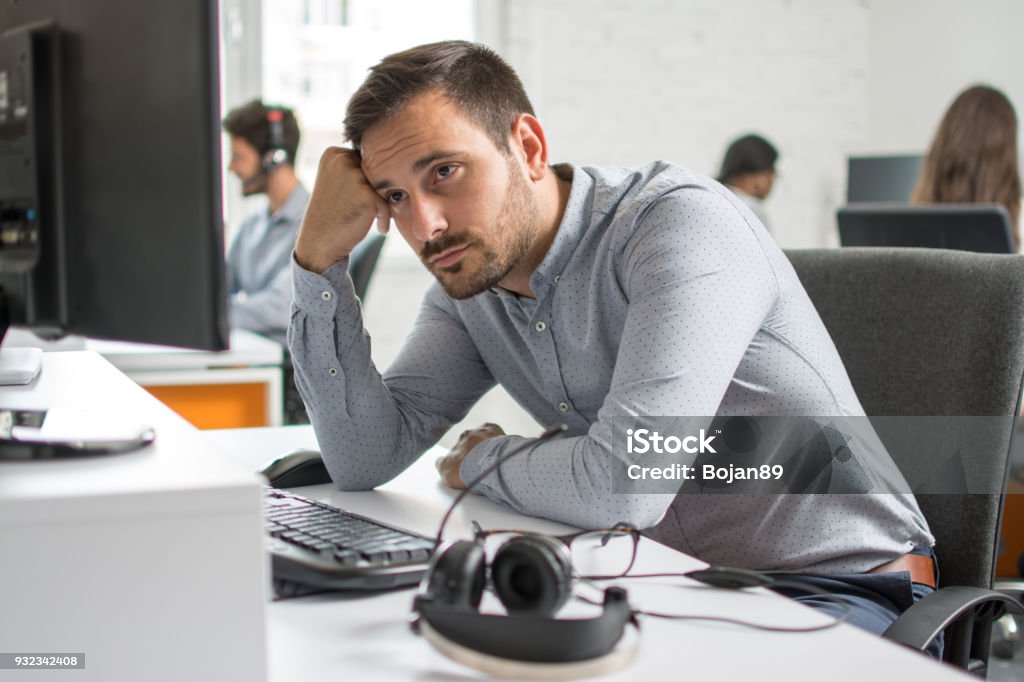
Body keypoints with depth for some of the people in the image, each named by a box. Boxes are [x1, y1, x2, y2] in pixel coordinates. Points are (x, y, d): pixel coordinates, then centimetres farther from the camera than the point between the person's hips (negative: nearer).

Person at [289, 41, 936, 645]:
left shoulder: (682, 222, -22)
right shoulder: (470, 279, 3)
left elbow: (622, 483, -31)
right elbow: (366, 461, -2)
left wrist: (481, 459, -10)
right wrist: (320, 256, -9)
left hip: (842, 586, -6)